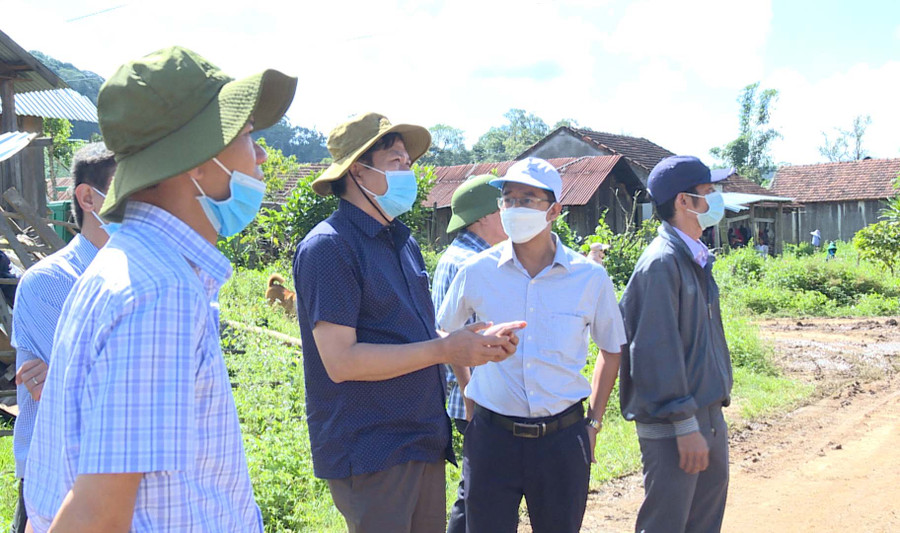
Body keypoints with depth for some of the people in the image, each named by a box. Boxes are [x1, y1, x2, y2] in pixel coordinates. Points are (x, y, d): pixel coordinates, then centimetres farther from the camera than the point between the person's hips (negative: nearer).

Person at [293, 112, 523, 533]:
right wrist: (445, 349, -19)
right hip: (369, 456, -8)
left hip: (423, 443, 8)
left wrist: (477, 343, 0)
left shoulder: (403, 242, 12)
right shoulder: (329, 246, -15)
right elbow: (340, 360, -21)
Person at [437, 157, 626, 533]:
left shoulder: (590, 277, -3)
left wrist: (593, 422, 8)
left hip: (563, 439, 1)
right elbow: (443, 338, 13)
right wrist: (467, 395, 10)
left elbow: (612, 349, 12)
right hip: (491, 435, 0)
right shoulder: (477, 272, -4)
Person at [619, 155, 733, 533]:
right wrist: (685, 424, -20)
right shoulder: (662, 261, -17)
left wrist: (714, 405, 17)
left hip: (709, 415, 9)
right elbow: (658, 350, -21)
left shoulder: (697, 258, 11)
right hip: (674, 425, -9)